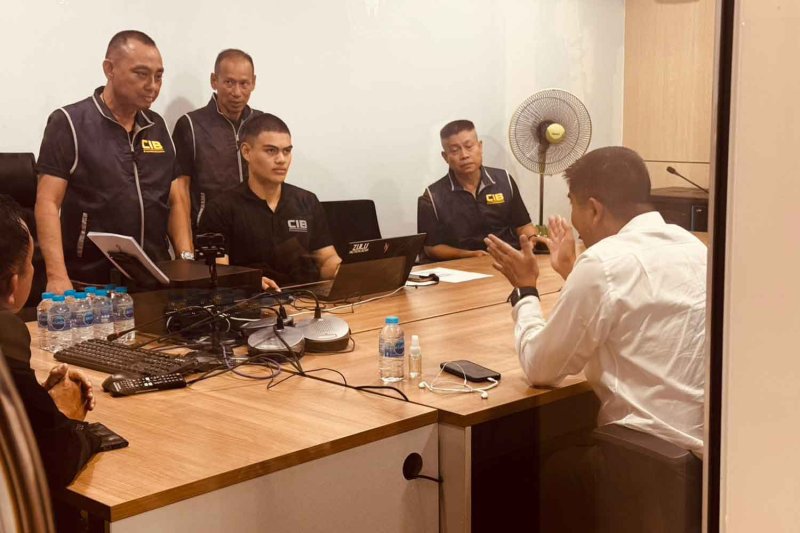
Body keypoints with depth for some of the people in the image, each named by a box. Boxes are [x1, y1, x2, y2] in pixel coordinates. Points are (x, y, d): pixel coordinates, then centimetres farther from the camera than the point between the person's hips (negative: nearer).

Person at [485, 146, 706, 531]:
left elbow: (540, 368, -7)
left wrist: (524, 289, 5)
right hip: (706, 441, 8)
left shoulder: (604, 262, -18)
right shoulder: (691, 246, 7)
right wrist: (572, 273, 28)